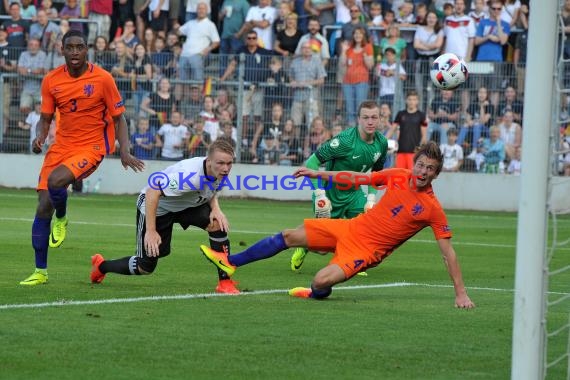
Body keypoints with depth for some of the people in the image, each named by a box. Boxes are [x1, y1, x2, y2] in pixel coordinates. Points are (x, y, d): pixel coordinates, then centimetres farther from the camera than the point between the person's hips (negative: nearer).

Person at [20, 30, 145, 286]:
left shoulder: (102, 79, -8)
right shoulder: (51, 80, 1)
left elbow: (118, 118, -1)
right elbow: (45, 119, 10)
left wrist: (124, 152, -14)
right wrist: (40, 137, -12)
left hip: (91, 147, -4)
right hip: (61, 147, 4)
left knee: (55, 180, -31)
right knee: (43, 206, -4)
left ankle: (62, 220, 5)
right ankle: (40, 272, 8)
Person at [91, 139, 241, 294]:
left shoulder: (219, 171, -16)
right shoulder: (190, 175, -40)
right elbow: (152, 191, -39)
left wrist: (216, 208, -16)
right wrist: (150, 231, -39)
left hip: (187, 205, 6)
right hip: (156, 207, -6)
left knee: (217, 223, -22)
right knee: (146, 267, 1)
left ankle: (225, 282, -13)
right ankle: (101, 266, 30)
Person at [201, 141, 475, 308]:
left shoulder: (433, 210, -18)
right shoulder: (398, 176, -5)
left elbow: (448, 252, -15)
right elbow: (357, 178, 8)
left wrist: (460, 293, -19)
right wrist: (317, 174, 10)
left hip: (368, 248, -5)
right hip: (353, 227, 5)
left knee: (321, 282, -25)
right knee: (290, 237, 7)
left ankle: (316, 294, 15)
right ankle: (230, 262, 22)